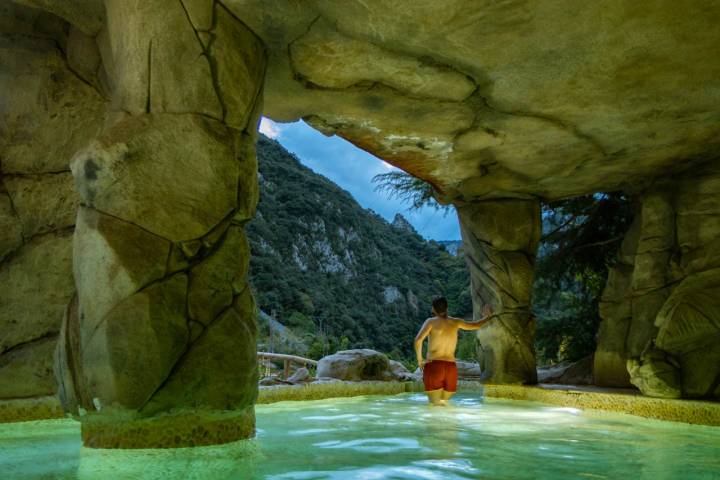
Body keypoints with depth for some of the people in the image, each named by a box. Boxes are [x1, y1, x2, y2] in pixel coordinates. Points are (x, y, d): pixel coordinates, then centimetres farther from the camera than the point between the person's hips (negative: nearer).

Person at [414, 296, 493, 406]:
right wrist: (487, 317, 46)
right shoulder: (455, 322, 11)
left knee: (435, 405, 0)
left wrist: (419, 359, 0)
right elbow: (476, 325, 25)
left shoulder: (431, 321, -1)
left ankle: (438, 401, -31)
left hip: (434, 367, -3)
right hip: (451, 369, 3)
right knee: (444, 405, 15)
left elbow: (418, 340, -15)